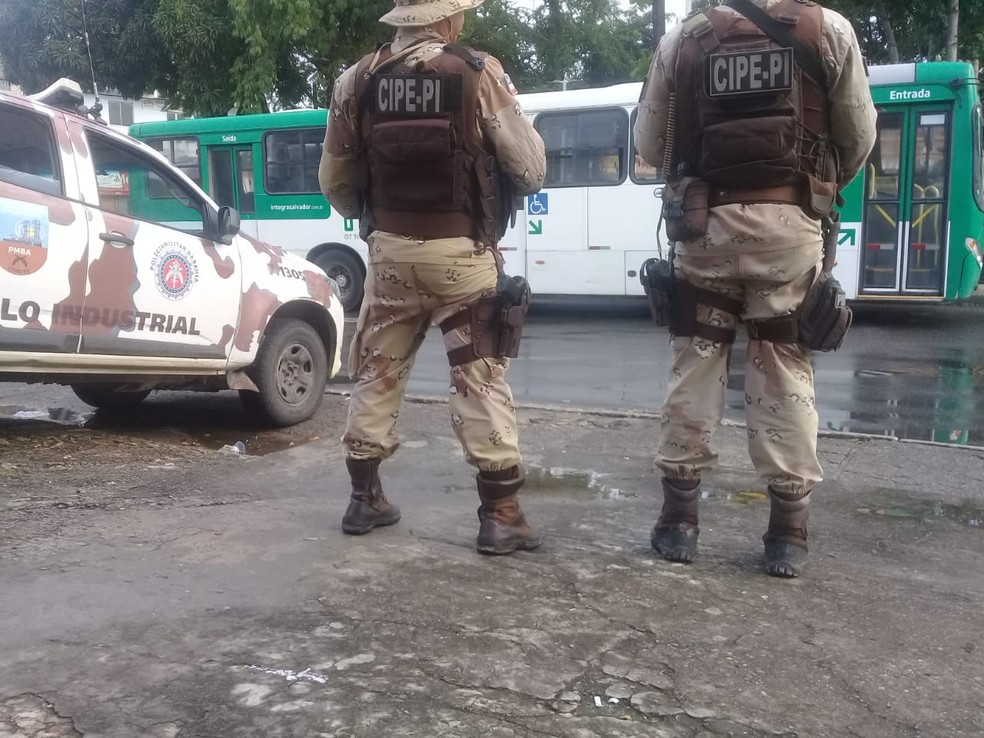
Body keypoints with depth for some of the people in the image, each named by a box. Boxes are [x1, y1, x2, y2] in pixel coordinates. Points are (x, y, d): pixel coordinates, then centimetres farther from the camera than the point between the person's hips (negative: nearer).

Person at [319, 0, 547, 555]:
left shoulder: (357, 81, 2)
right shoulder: (479, 75, -8)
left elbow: (335, 183, 8)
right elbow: (531, 169, -4)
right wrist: (493, 192, 18)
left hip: (390, 253, 3)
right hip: (462, 253, -3)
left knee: (378, 372, 15)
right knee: (482, 378, 2)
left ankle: (365, 497, 24)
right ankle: (501, 513, 4)